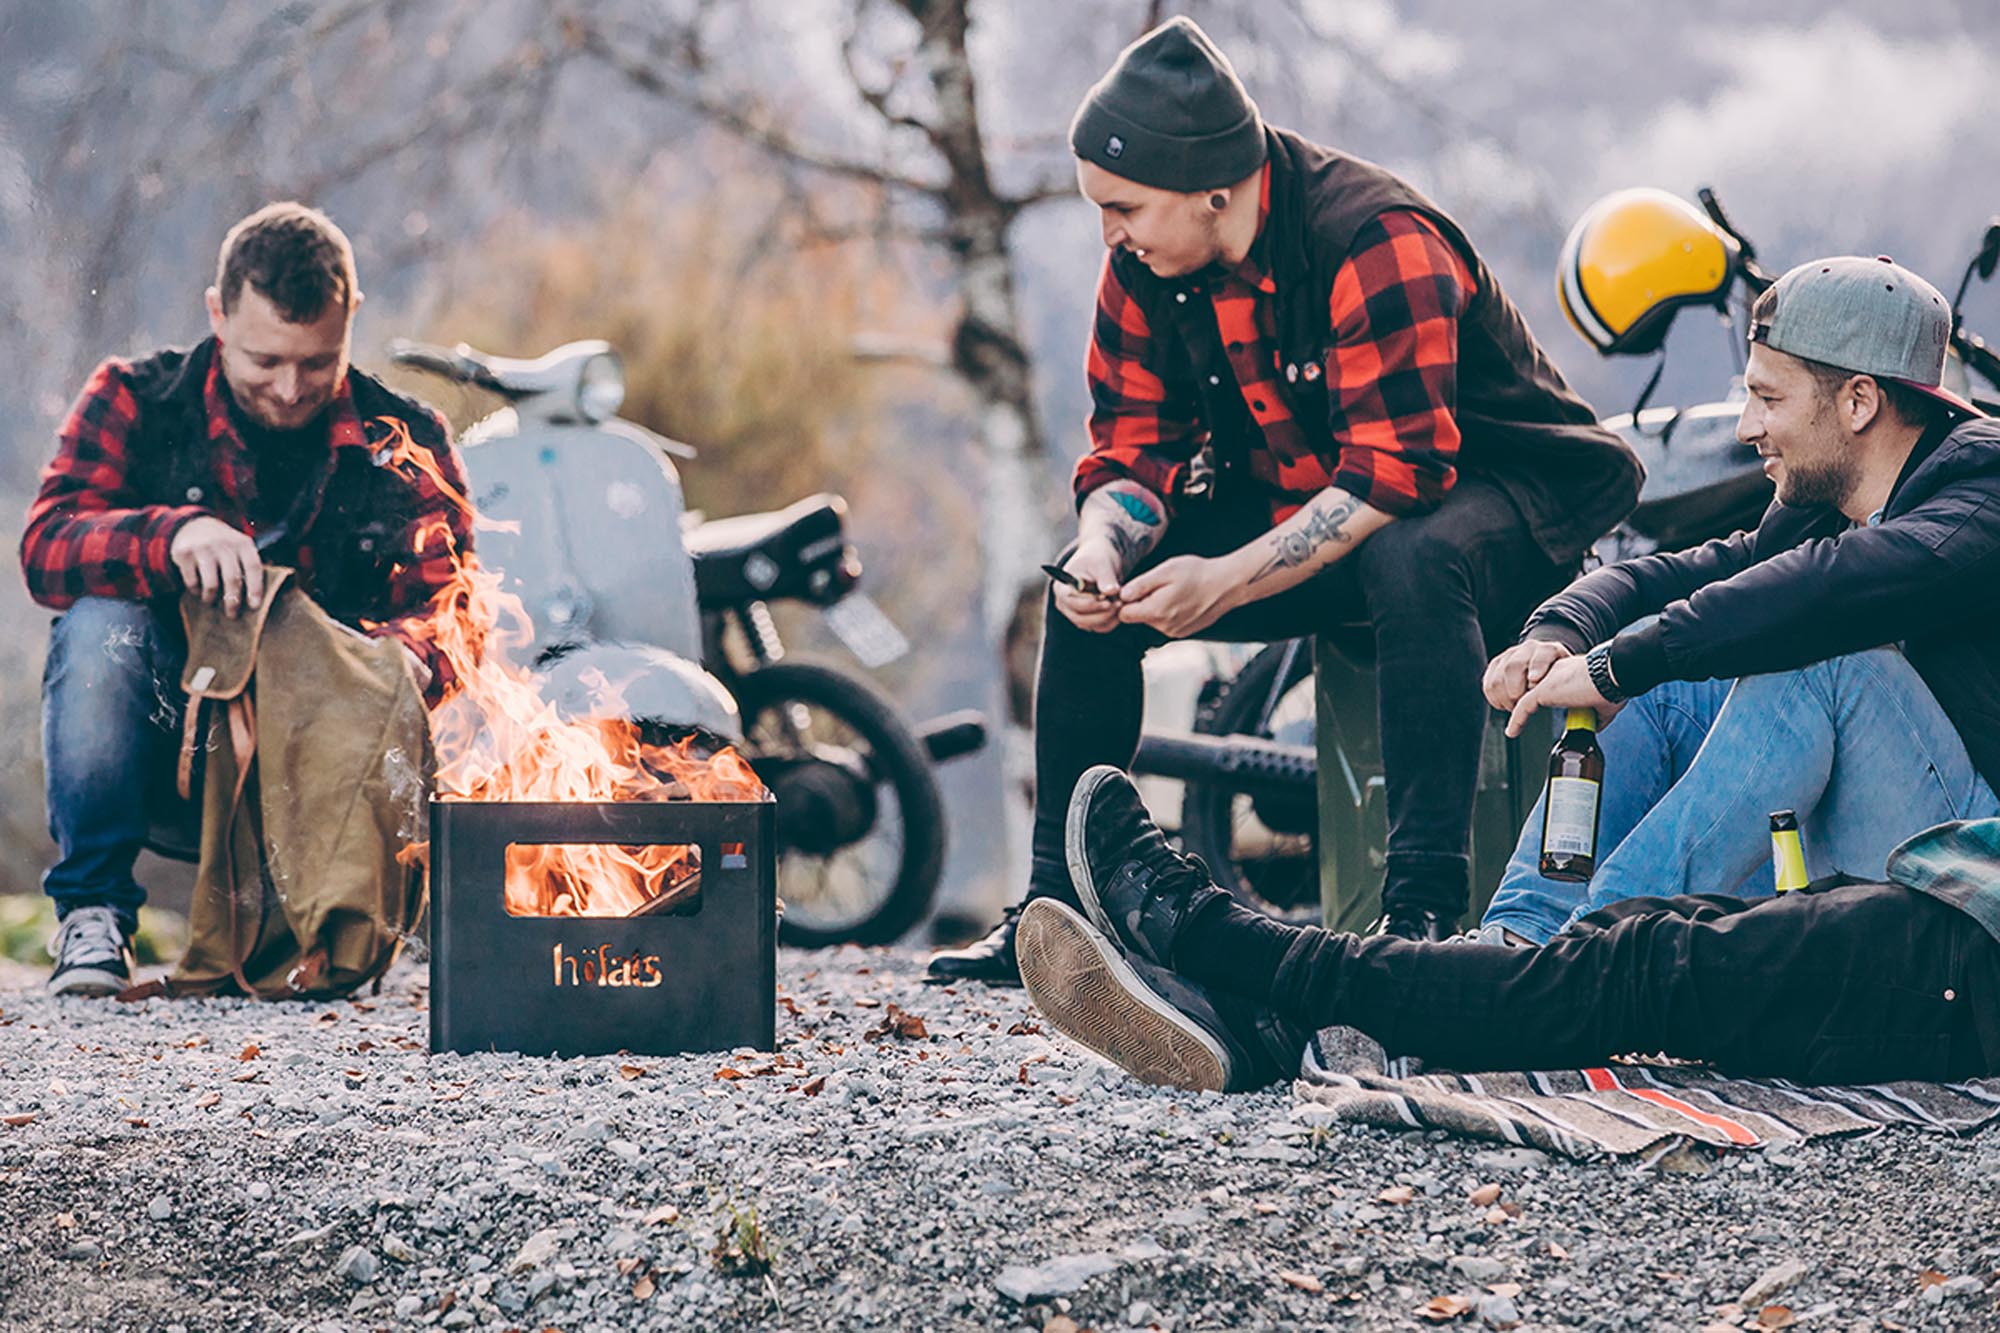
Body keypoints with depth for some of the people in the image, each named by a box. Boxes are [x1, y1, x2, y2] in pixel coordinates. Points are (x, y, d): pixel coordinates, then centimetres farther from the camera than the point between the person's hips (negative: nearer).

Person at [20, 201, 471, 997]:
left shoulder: (405, 445, 2)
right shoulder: (134, 403, -1)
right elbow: (46, 551, -15)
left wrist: (407, 655, -36)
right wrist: (173, 536, -36)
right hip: (161, 756, 0)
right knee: (100, 624, -29)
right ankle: (92, 915, -19)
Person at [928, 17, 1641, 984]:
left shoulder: (1379, 245, -28)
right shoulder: (1143, 269, -6)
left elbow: (1397, 472, -33)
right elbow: (1131, 451, -1)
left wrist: (1227, 580, -36)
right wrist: (1104, 551, -25)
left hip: (1483, 487, -7)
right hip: (1294, 512, 7)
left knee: (1412, 562, -40)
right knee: (1090, 590, -7)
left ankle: (1424, 903, -39)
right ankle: (1059, 904, 0)